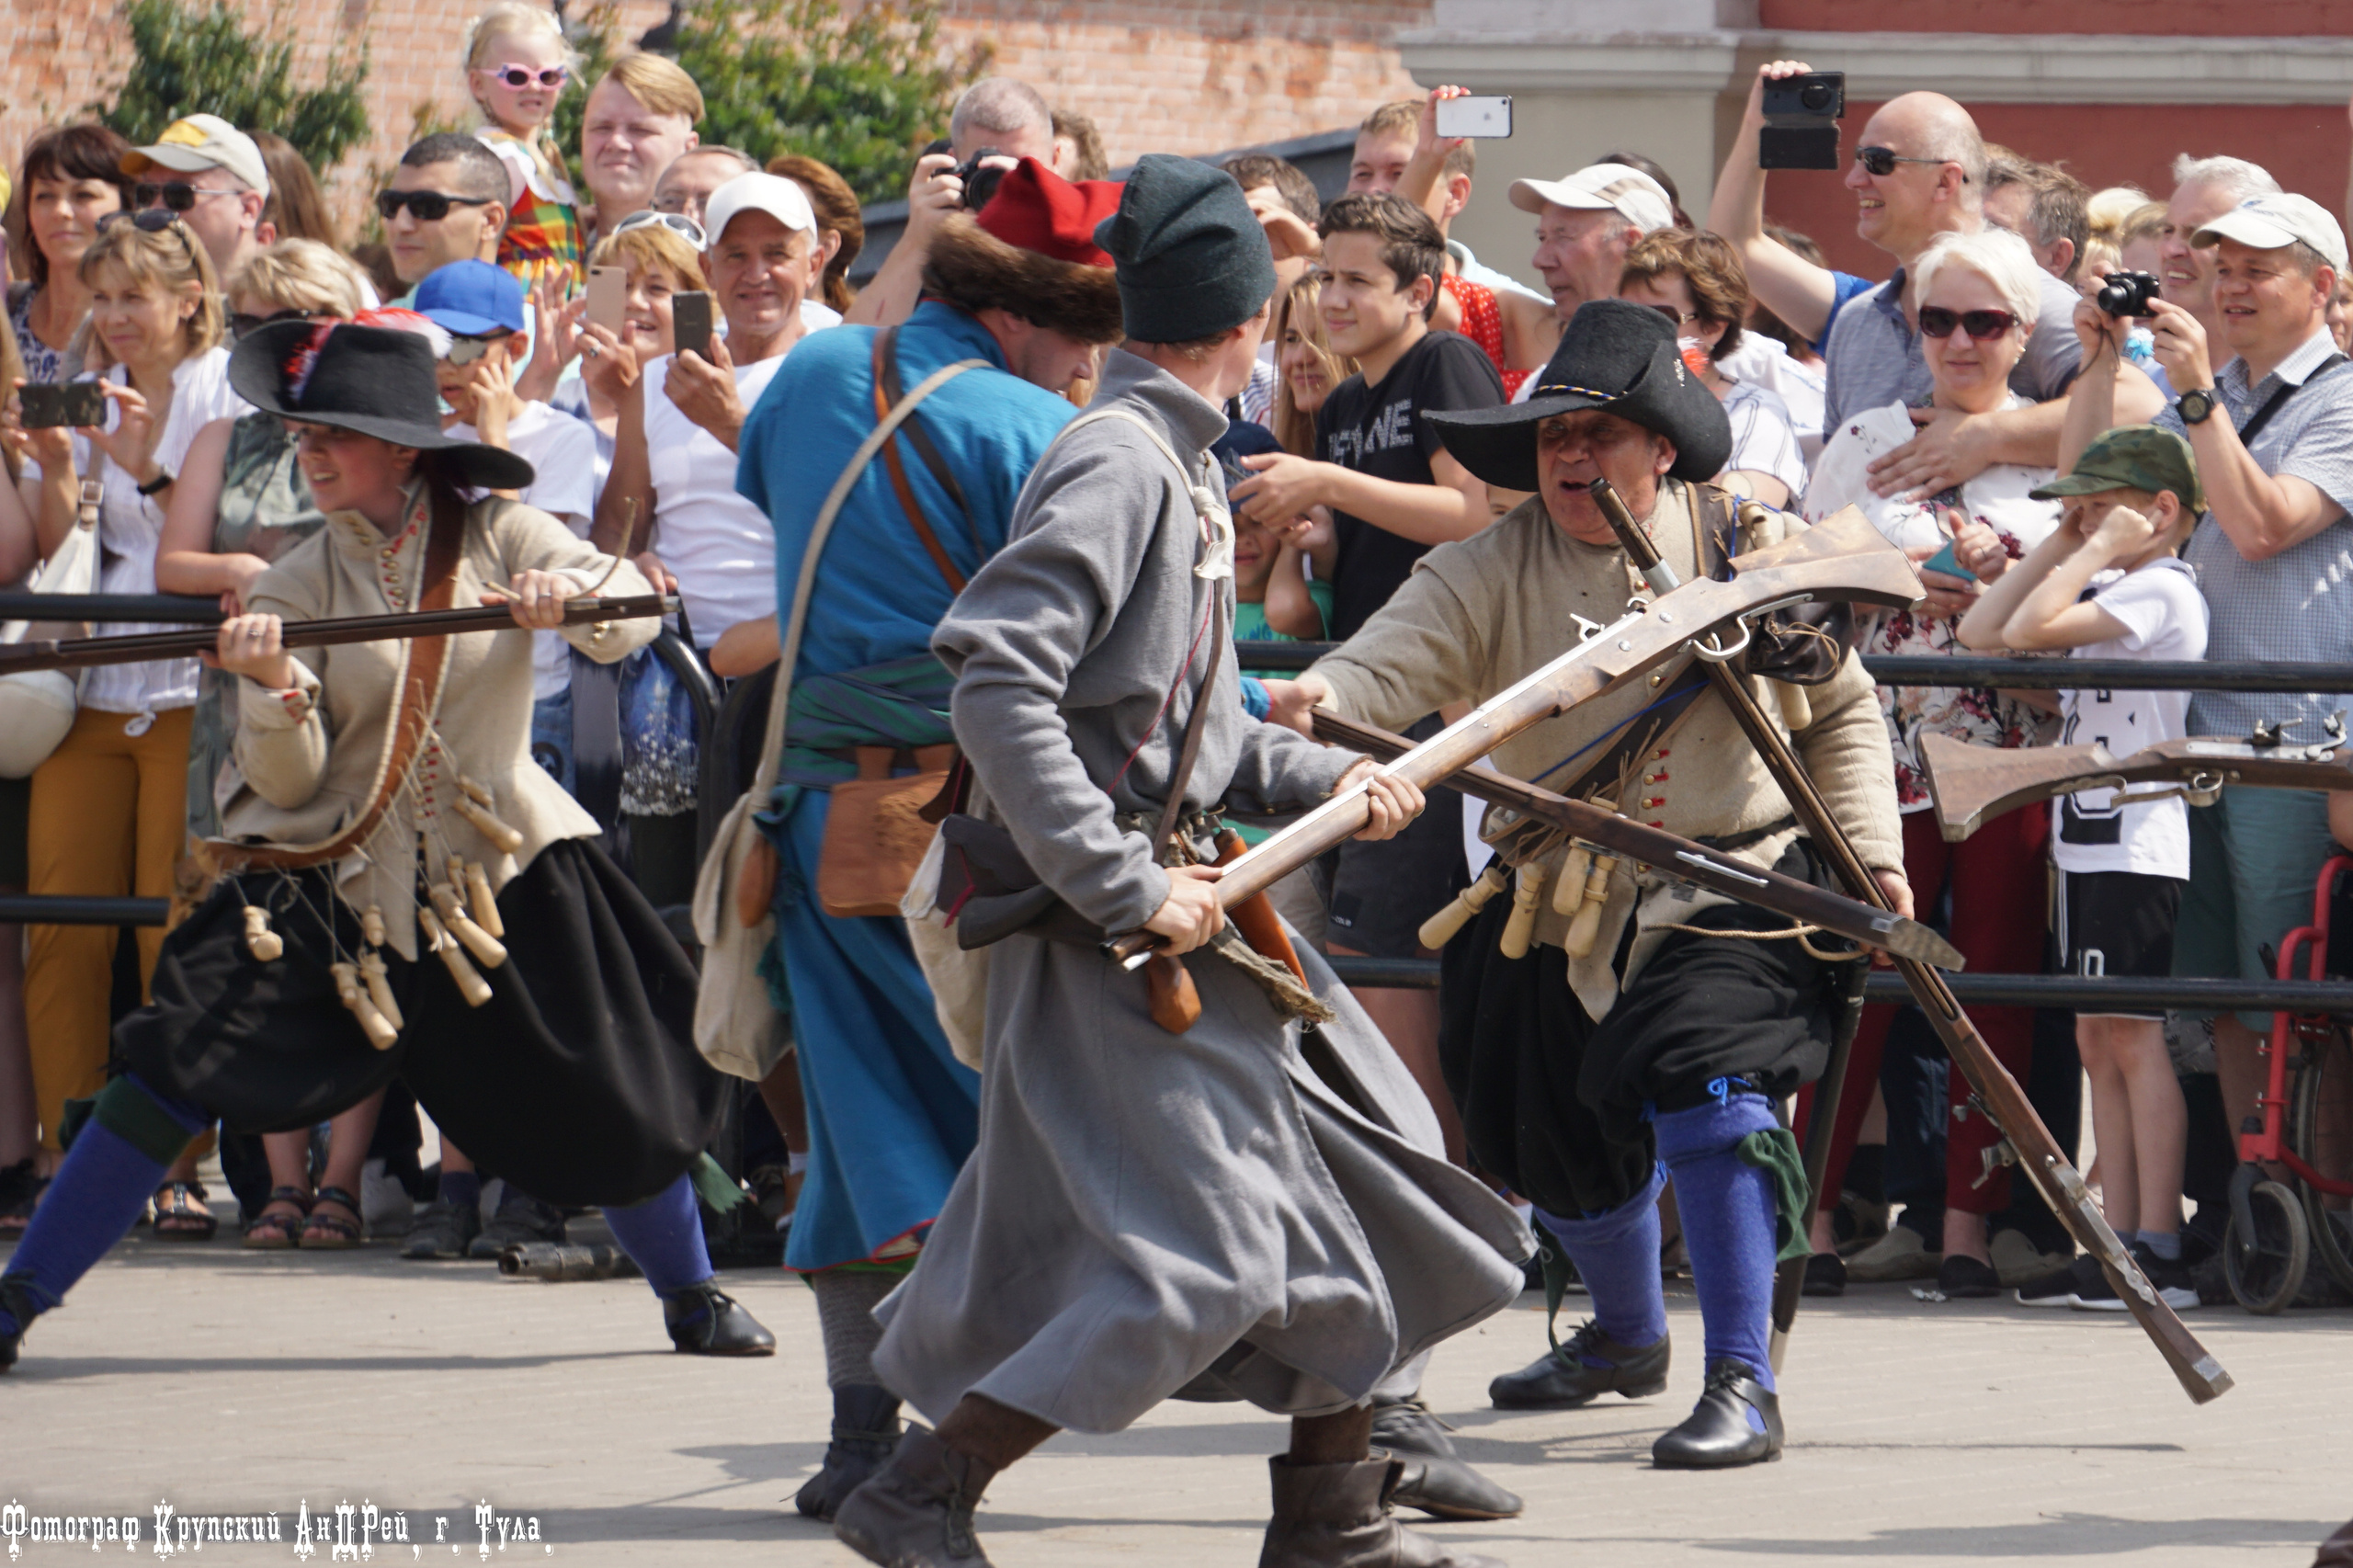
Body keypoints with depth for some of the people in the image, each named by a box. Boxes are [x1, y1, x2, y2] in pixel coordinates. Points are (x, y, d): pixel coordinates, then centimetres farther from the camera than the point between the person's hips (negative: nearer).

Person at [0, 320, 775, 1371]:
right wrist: (275, 689, -25)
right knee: (176, 1073, -13)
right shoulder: (296, 586, 0)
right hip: (335, 875, 0)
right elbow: (286, 782, -4)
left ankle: (691, 1297, 26)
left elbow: (629, 619, -12)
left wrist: (571, 596, -34)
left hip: (501, 871, 0)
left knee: (609, 1108, -1)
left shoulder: (498, 536, -1)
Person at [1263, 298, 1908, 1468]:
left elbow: (1840, 711, 7)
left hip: (1728, 889, -4)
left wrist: (1873, 858, 1)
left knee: (1702, 1083, -27)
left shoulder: (1748, 547, -5)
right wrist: (1318, 700, -44)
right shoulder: (1494, 570, -6)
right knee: (1552, 1130, 15)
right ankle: (1626, 1336, 47)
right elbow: (1403, 652, -22)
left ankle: (1742, 1383, -22)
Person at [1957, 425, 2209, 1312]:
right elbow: (1981, 632, 13)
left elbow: (2031, 629, -21)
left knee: (2132, 1035, -10)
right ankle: (2117, 1242, 9)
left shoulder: (2160, 589, -11)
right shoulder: (2106, 594, 18)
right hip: (2089, 841, 10)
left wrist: (2099, 551, -11)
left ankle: (2160, 1252, -11)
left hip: (2137, 847, -10)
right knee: (2099, 1039, 8)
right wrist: (2060, 547, 12)